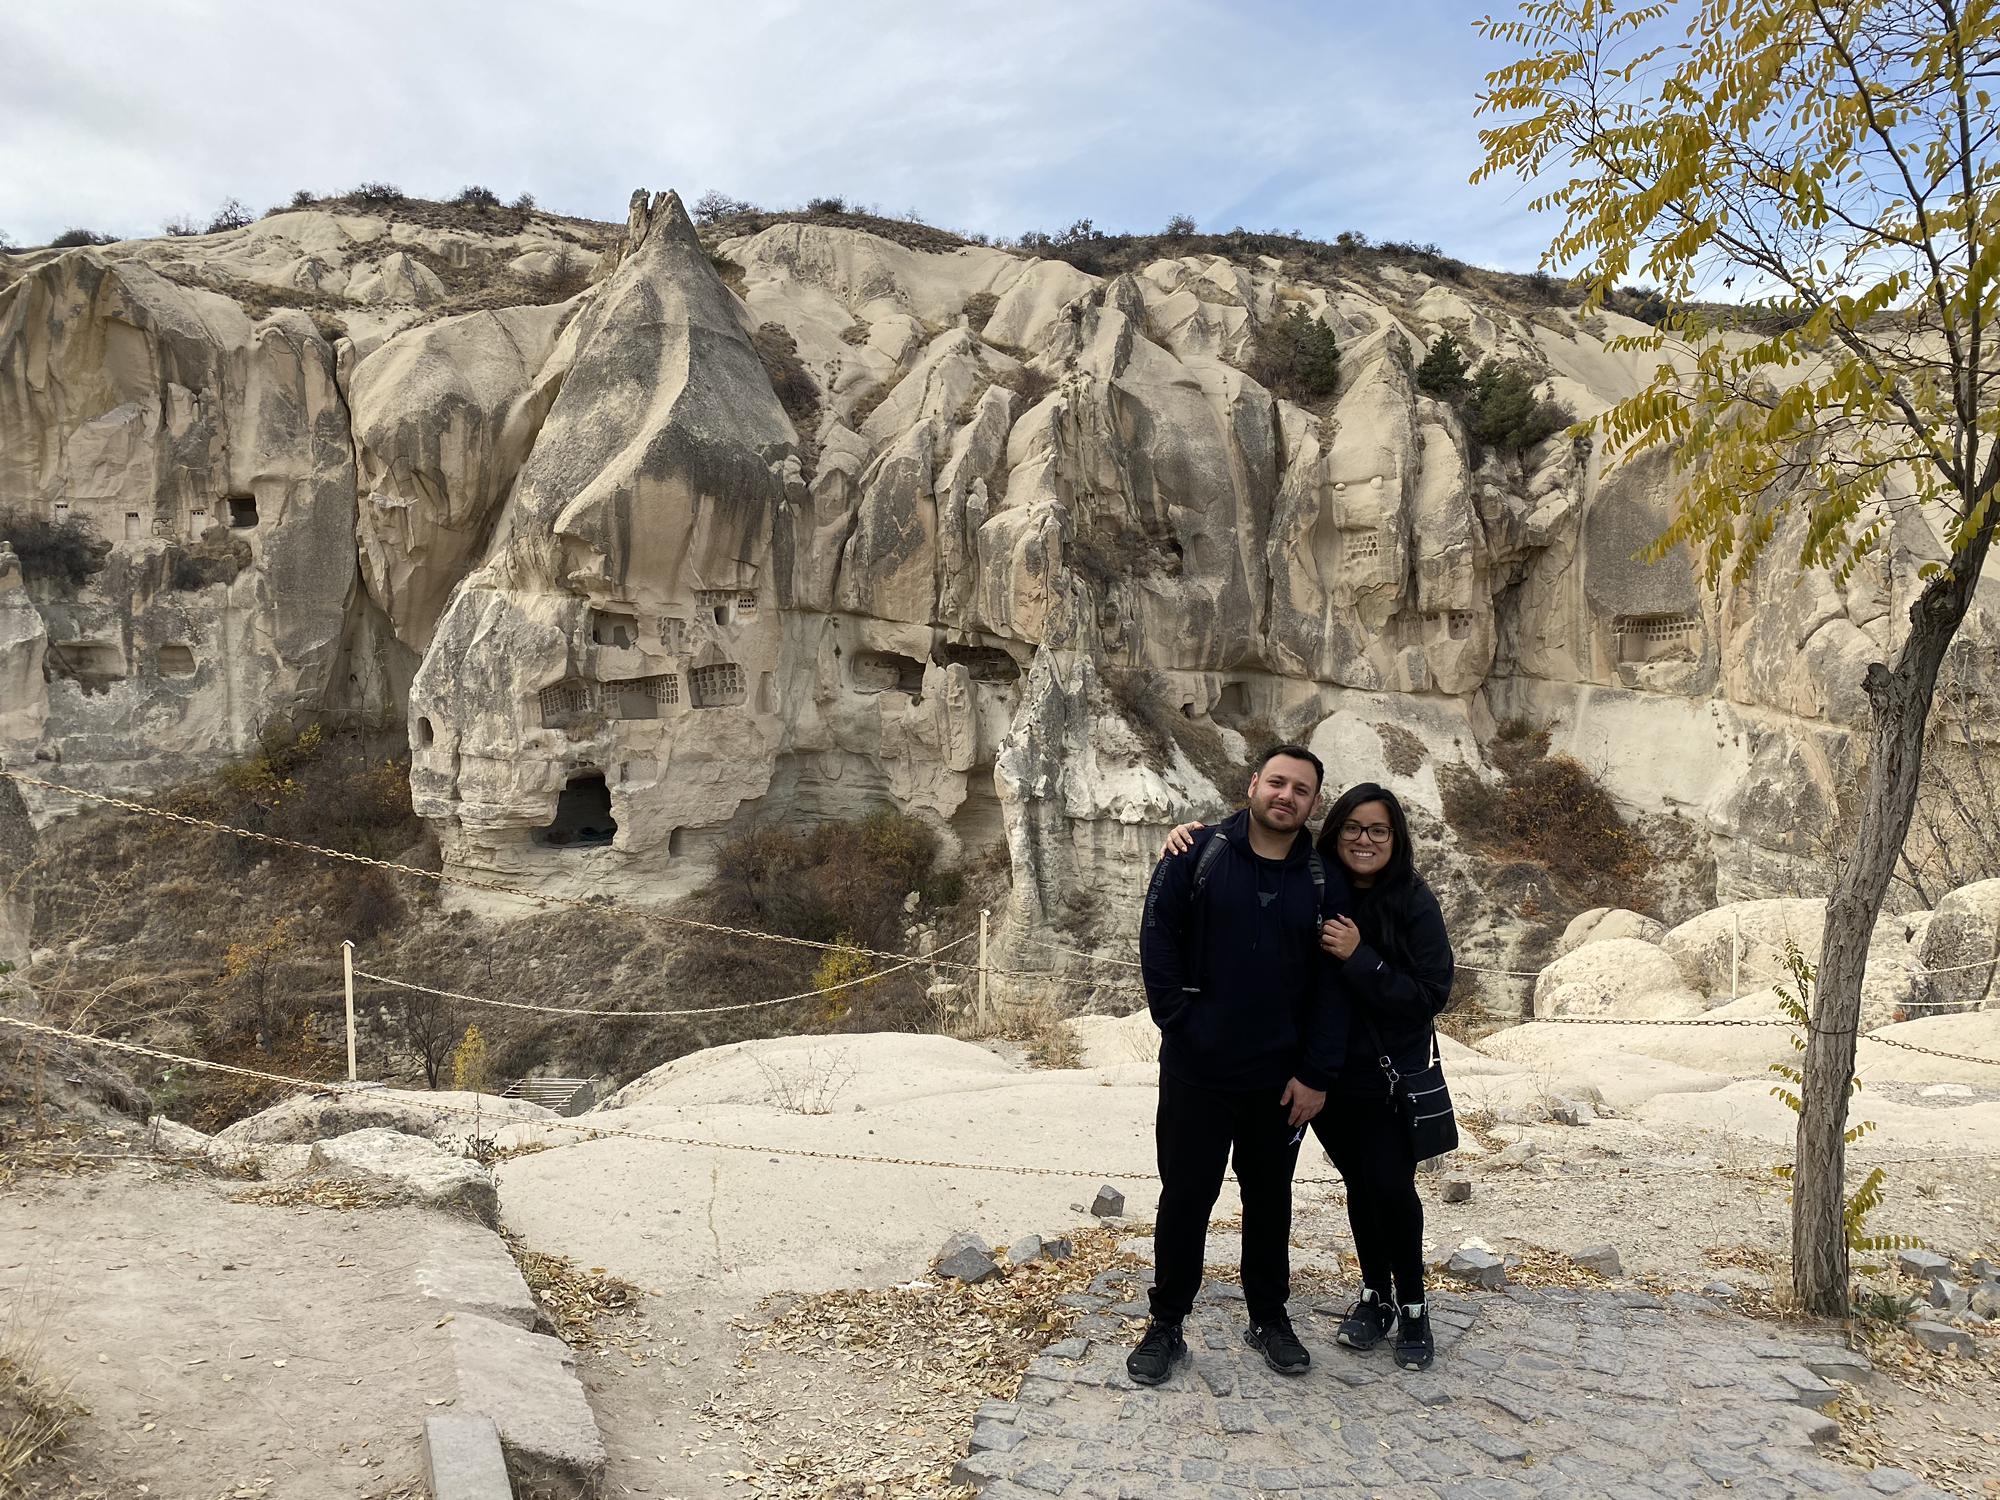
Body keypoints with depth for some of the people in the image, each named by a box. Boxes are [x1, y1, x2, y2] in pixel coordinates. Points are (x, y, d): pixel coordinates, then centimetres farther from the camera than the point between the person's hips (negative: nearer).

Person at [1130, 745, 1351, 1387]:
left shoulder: (1326, 881, 1)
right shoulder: (1198, 856, -5)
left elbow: (1331, 986, 0)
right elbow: (1158, 941, -4)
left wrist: (1316, 1075, -5)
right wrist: (1179, 1021, -9)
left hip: (1280, 1080, 2)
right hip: (1196, 1072, -2)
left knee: (1270, 1200, 17)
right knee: (1185, 1197, 8)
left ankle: (1269, 1317, 34)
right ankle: (1166, 1326, 23)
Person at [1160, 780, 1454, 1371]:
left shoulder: (1414, 904, -12)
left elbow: (1432, 995, -15)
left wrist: (1359, 959, -24)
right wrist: (1191, 833, -17)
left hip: (1389, 1077, -2)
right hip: (1327, 1073, 3)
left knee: (1390, 1186, -4)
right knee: (1359, 1183, 15)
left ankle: (1412, 1305, 20)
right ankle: (1375, 1293, 35)